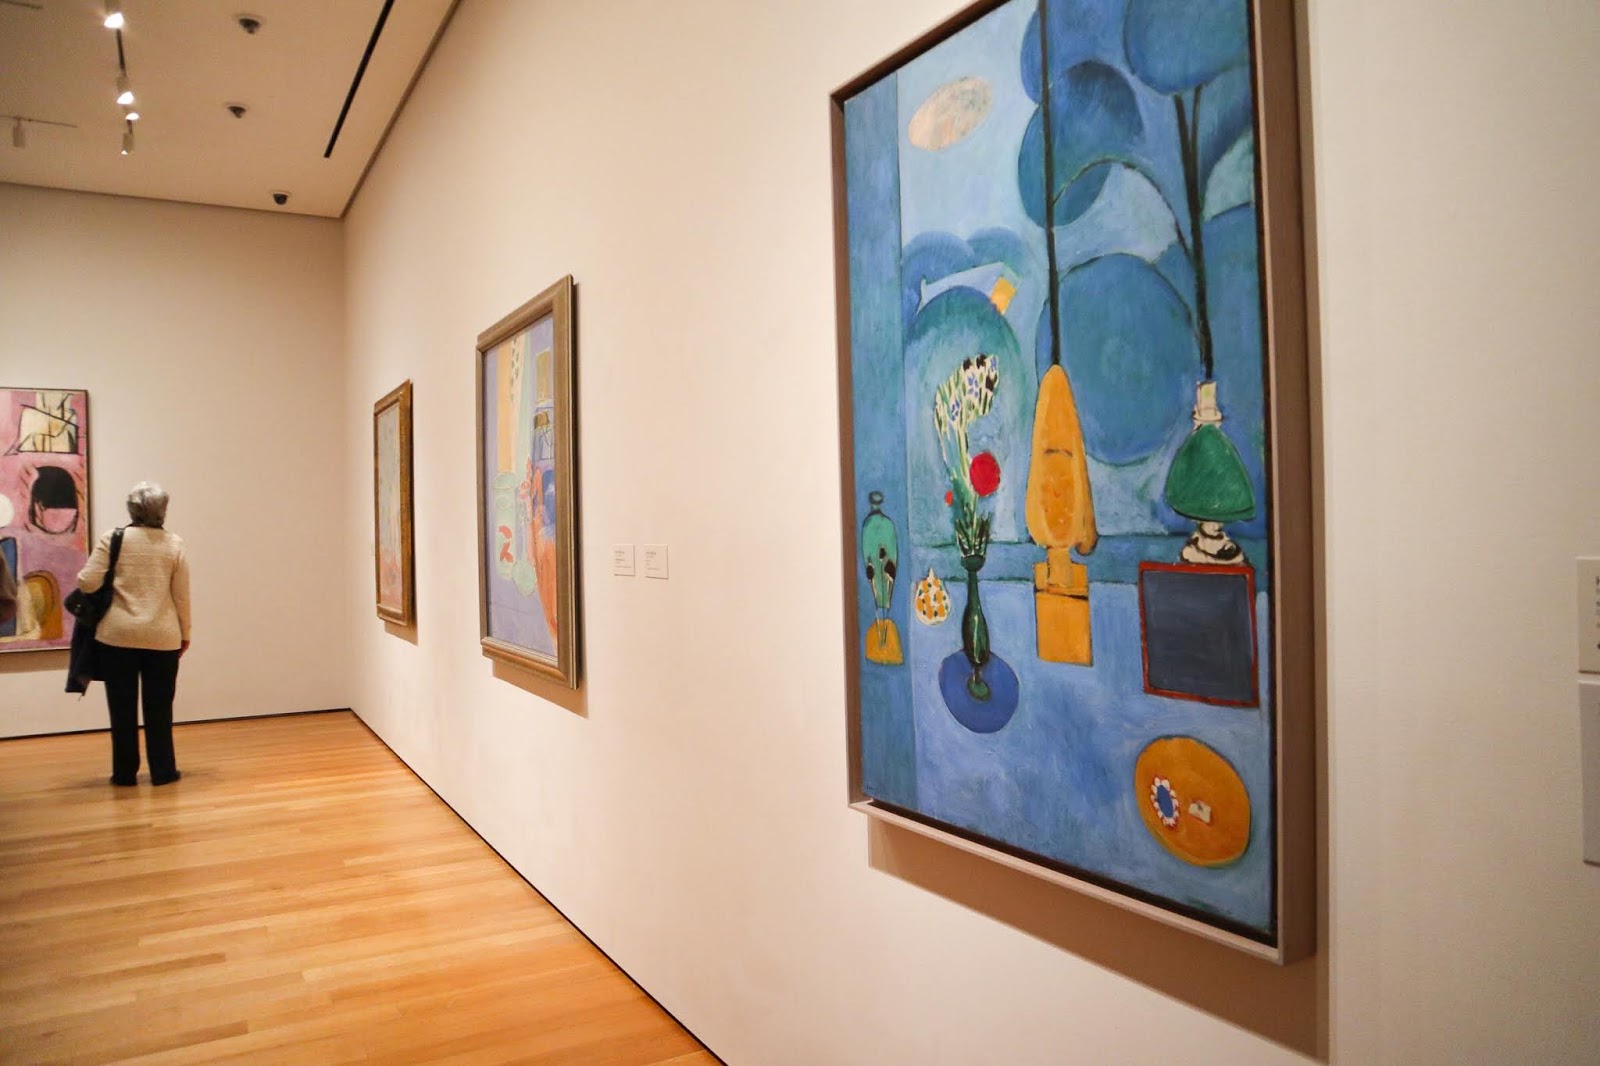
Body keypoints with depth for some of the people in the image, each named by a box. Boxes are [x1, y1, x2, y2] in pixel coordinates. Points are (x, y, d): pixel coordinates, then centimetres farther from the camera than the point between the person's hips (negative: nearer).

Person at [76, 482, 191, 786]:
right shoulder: (174, 544, -1)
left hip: (118, 635, 0)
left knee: (122, 707, 9)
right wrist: (185, 632, 12)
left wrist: (81, 577, 16)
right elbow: (181, 595, 1)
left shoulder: (112, 540, -3)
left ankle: (125, 772, 16)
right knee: (159, 707, 9)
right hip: (162, 637, 0)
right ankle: (163, 771, 14)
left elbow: (88, 583, -8)